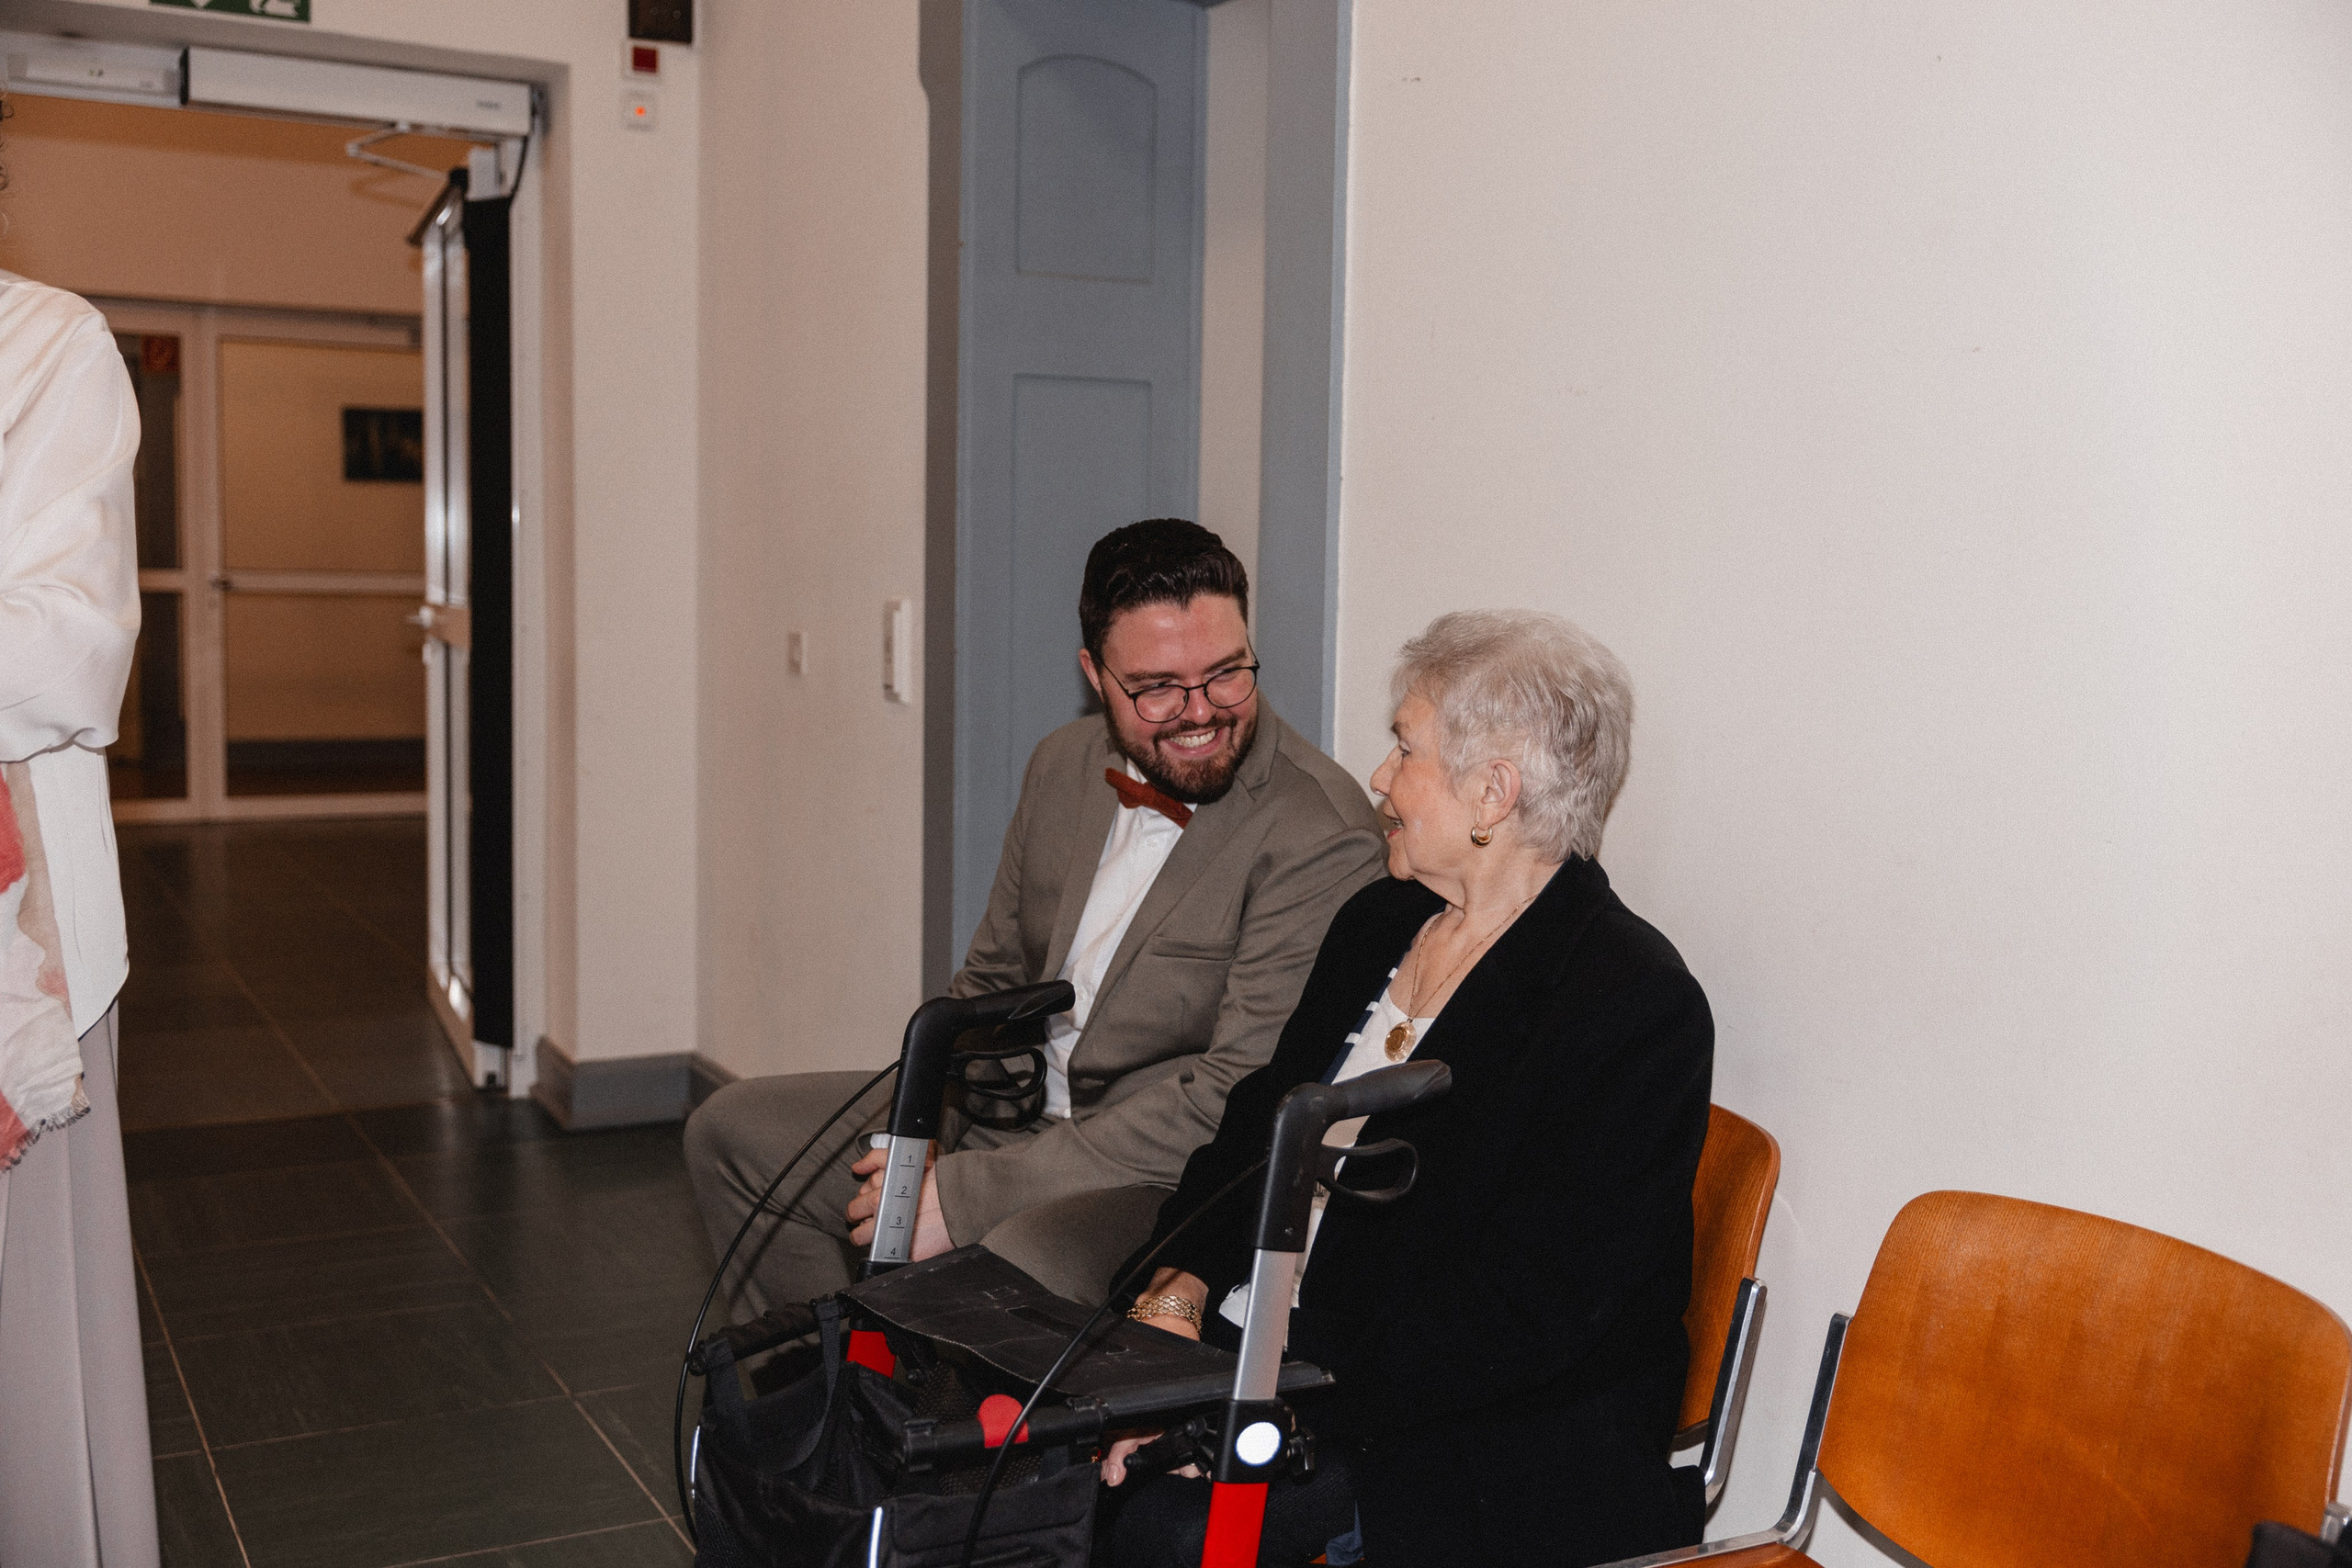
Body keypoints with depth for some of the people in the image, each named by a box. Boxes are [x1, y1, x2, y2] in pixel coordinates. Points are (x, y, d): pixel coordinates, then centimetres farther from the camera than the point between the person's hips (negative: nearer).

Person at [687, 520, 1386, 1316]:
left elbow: (1234, 1104, -24)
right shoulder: (1064, 764, 5)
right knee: (733, 1130, 6)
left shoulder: (1322, 833, -20)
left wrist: (967, 1194, -24)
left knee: (1011, 1270, -38)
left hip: (1175, 1183, -7)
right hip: (1015, 1116, 8)